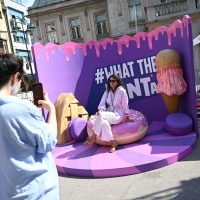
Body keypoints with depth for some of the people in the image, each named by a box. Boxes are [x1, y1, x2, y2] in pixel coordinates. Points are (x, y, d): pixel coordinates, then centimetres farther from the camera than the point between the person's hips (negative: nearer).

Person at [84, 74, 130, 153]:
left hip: (118, 115, -5)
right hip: (109, 113, 5)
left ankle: (93, 138, -24)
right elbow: (103, 102, 4)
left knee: (101, 115, -33)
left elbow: (125, 105, -1)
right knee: (103, 122, -33)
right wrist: (101, 109, -16)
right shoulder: (107, 91, 11)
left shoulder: (121, 91, -5)